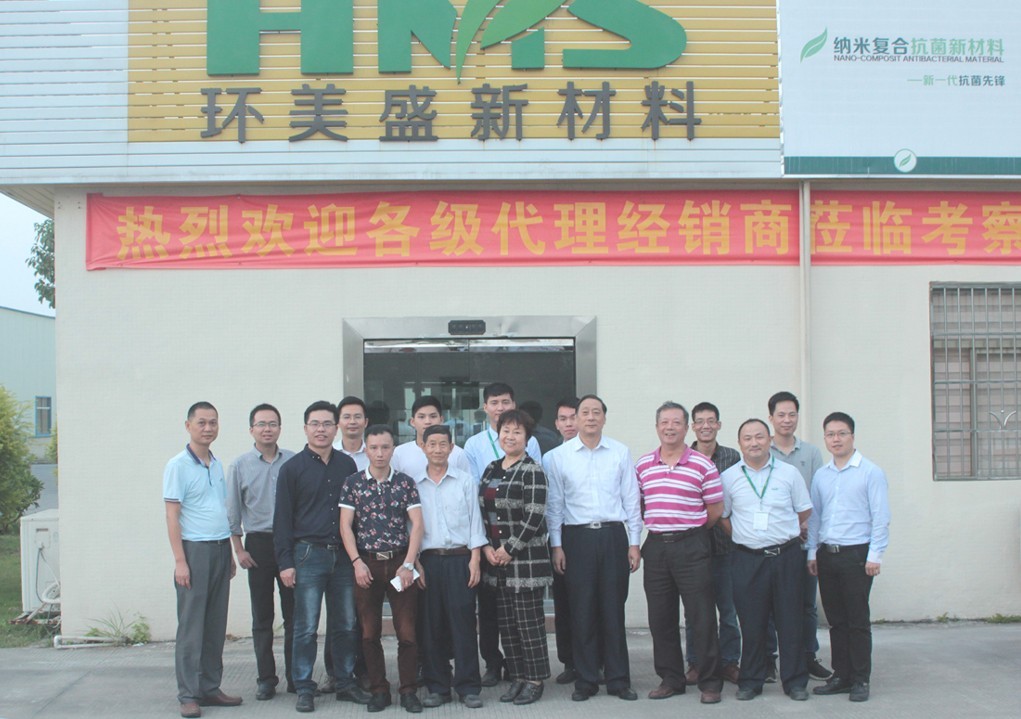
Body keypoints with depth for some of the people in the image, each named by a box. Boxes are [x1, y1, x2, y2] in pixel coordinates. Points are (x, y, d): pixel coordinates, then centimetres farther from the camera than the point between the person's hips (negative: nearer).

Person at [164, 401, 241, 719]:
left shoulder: (217, 465, 14)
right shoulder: (178, 465, -7)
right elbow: (172, 515, -10)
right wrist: (180, 561, -15)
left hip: (221, 549, 7)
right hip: (195, 549, -7)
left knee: (216, 626, 10)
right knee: (191, 627, -2)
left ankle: (210, 688, 18)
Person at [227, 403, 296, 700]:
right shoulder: (240, 465, 3)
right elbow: (232, 511, 5)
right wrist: (239, 549, 0)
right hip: (259, 544, 0)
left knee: (294, 614, 4)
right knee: (262, 617, 5)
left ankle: (295, 676, 14)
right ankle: (266, 679, 14)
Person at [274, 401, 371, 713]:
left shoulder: (347, 464, 9)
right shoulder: (292, 468, 0)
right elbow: (282, 518, -1)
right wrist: (285, 562, -6)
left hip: (343, 555, 3)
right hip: (308, 555, -3)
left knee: (345, 625, 9)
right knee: (306, 627, 0)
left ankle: (345, 683, 20)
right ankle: (304, 689, 10)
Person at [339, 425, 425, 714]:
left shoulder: (405, 483, 2)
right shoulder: (353, 483, 4)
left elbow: (417, 524, -3)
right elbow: (345, 525, 1)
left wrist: (408, 564, -11)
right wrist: (357, 562, -9)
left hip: (400, 563, -1)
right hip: (366, 564, 1)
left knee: (407, 630, -2)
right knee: (369, 632, 6)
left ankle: (408, 690, 10)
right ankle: (378, 690, 17)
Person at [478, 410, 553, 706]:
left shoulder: (532, 471, -9)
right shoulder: (491, 470, 12)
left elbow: (534, 517, -15)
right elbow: (482, 512, 13)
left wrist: (510, 550, -14)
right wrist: (487, 547, 0)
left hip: (526, 558, -7)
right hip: (497, 558, 7)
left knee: (529, 622, -1)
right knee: (506, 622, 11)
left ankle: (535, 680, 11)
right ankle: (517, 678, 21)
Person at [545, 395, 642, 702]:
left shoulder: (620, 453, 5)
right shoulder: (559, 456, 3)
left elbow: (631, 499, 6)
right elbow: (554, 504, 4)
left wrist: (634, 543, 3)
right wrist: (556, 546, 0)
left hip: (613, 535, 1)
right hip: (577, 537, 0)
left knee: (613, 610, 5)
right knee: (582, 611, 4)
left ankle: (618, 679, 15)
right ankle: (586, 680, 15)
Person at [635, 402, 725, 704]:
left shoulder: (702, 464, -4)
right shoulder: (643, 465, 7)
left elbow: (716, 509, 1)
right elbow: (637, 504, 16)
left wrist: (690, 531, 6)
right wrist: (656, 526, 7)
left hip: (691, 546, -4)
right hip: (656, 546, 4)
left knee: (702, 617, -1)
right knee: (660, 619, 9)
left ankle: (710, 683, 10)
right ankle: (670, 679, 21)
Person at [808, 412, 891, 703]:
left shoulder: (870, 472, -4)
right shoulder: (820, 476, 11)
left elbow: (880, 517, -7)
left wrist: (875, 556, -11)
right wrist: (812, 552, 12)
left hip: (856, 554, -5)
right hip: (826, 555, 5)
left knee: (857, 621, 0)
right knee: (836, 620, 10)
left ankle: (860, 680, 10)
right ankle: (841, 676, 19)